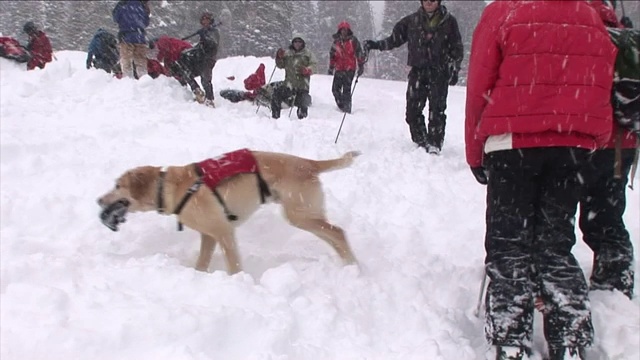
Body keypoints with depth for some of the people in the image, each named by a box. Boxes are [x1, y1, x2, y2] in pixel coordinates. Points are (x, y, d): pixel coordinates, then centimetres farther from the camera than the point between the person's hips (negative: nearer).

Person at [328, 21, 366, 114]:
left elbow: (359, 54, 1)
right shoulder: (336, 41, 12)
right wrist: (331, 67, 17)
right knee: (335, 89, 1)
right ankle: (341, 105, 17)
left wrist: (361, 66, -4)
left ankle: (347, 108, -6)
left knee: (346, 89, -11)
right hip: (339, 69, 4)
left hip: (350, 69, -4)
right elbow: (332, 55, 20)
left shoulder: (353, 40, 1)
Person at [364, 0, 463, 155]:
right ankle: (421, 141, 9)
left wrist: (454, 69, -3)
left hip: (439, 72, -2)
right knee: (413, 109, -4)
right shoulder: (412, 21, 7)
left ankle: (435, 143, 0)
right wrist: (376, 45, 0)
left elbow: (457, 48, 5)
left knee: (437, 110, -7)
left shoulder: (449, 21, 2)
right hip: (418, 71, 2)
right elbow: (395, 39, 12)